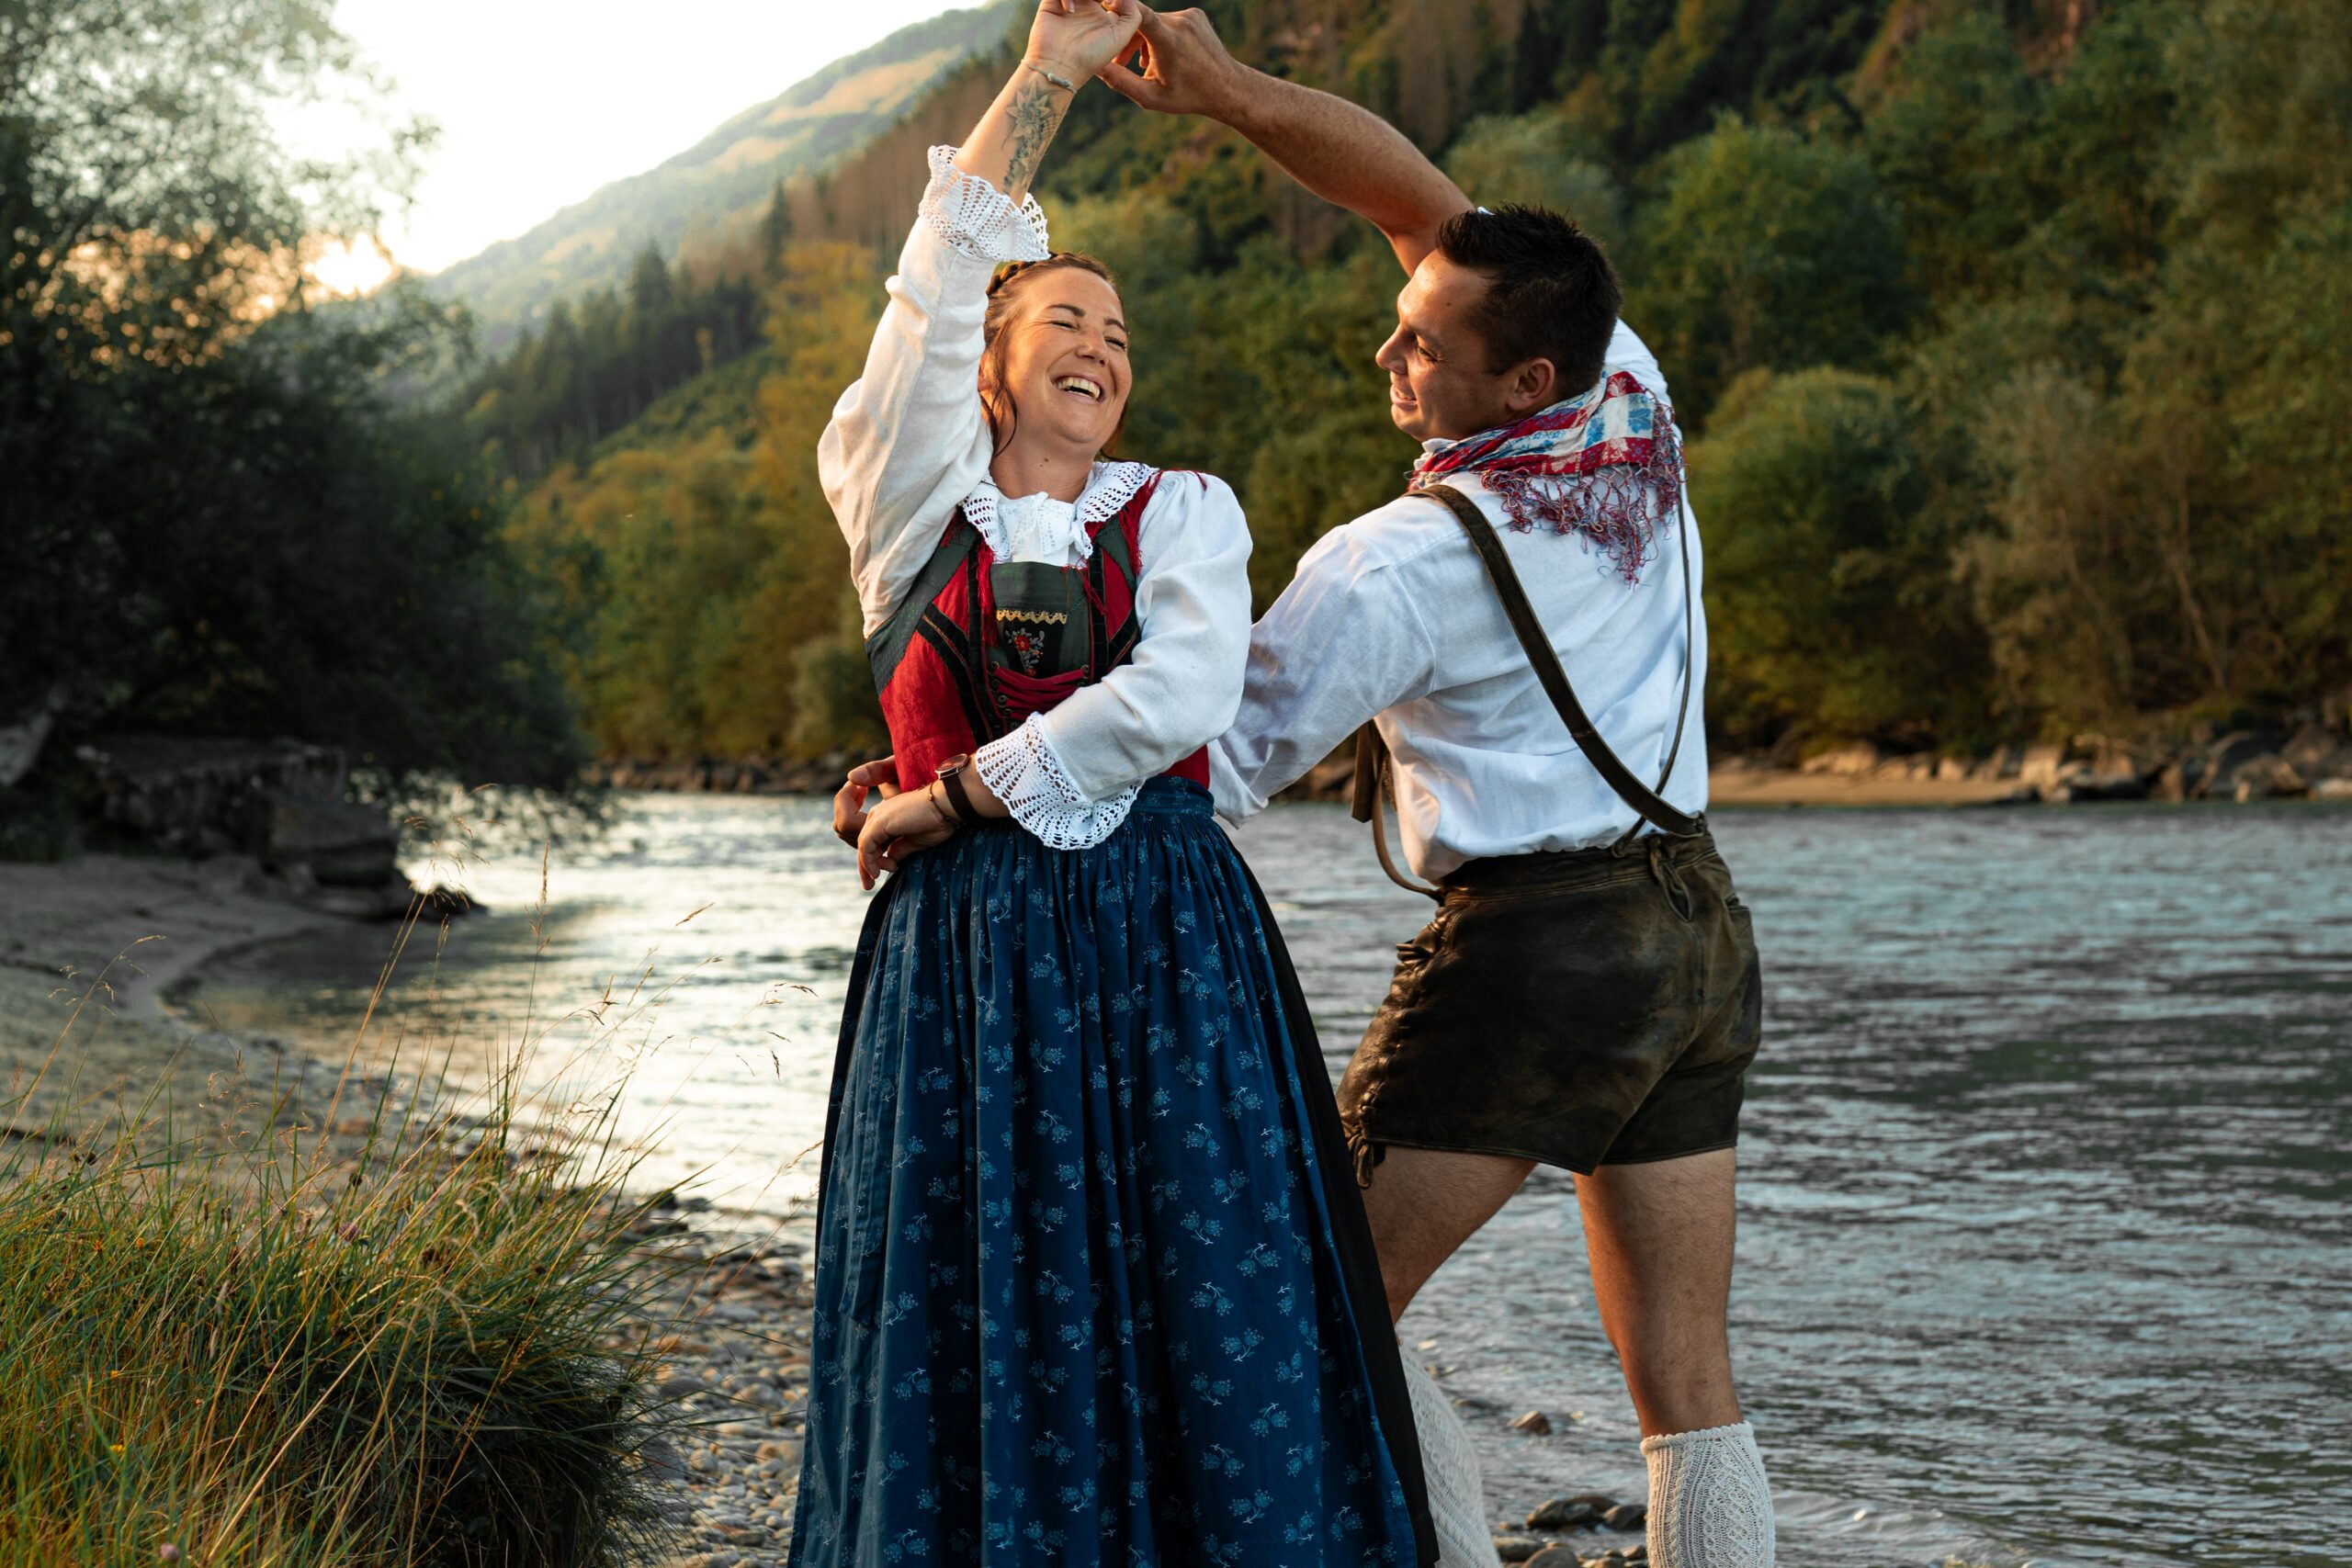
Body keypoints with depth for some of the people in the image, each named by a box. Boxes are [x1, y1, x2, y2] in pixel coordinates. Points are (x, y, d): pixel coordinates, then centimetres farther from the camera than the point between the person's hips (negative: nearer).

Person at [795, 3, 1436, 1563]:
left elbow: (1181, 695, -6)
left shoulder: (1183, 513, 12)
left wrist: (952, 796, -6)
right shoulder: (913, 513, 11)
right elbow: (937, 289, -2)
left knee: (1207, 1316, -2)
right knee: (964, 1336, 0)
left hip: (1168, 959, 1)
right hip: (962, 959, 0)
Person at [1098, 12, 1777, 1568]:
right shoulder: (1635, 406, 3)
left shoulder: (1397, 566, -15)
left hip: (1534, 944, -7)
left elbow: (1212, 759, -11)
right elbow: (1423, 197, 8)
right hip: (1702, 926, 7)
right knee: (1687, 1377, 8)